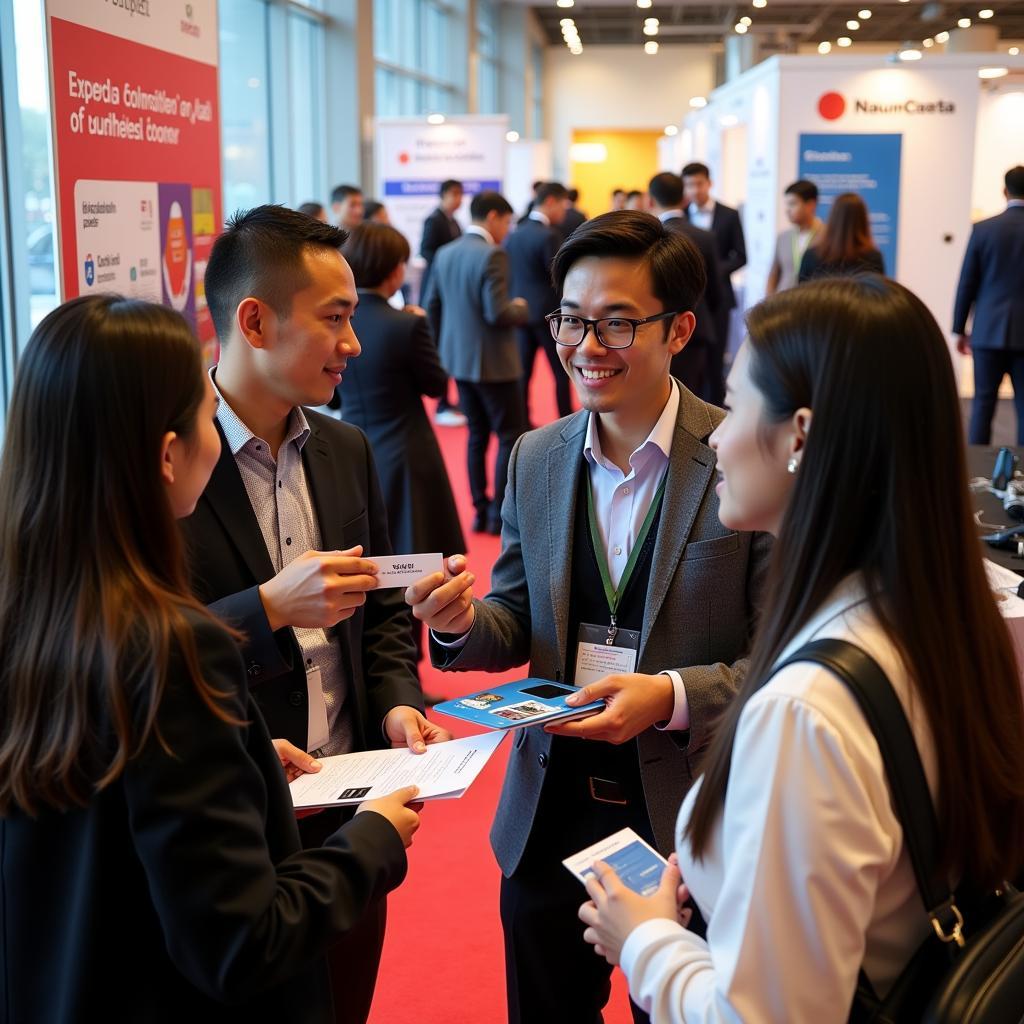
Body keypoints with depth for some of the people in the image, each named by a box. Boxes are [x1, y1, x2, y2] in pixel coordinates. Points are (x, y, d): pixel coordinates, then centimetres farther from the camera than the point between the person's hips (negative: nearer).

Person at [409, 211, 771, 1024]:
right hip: (550, 810, 4)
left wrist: (673, 697, -27)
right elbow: (519, 623, 8)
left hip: (688, 815, -4)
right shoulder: (535, 459, 1)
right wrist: (462, 622, -13)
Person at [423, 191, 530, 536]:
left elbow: (432, 306, 10)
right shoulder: (492, 255, -17)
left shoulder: (445, 254, 7)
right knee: (510, 436, 3)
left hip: (459, 361, 8)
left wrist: (444, 346, 21)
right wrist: (521, 308, -3)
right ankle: (501, 513, 4)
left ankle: (481, 511, 19)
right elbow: (497, 313, -23)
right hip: (493, 363, -8)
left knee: (477, 435, 15)